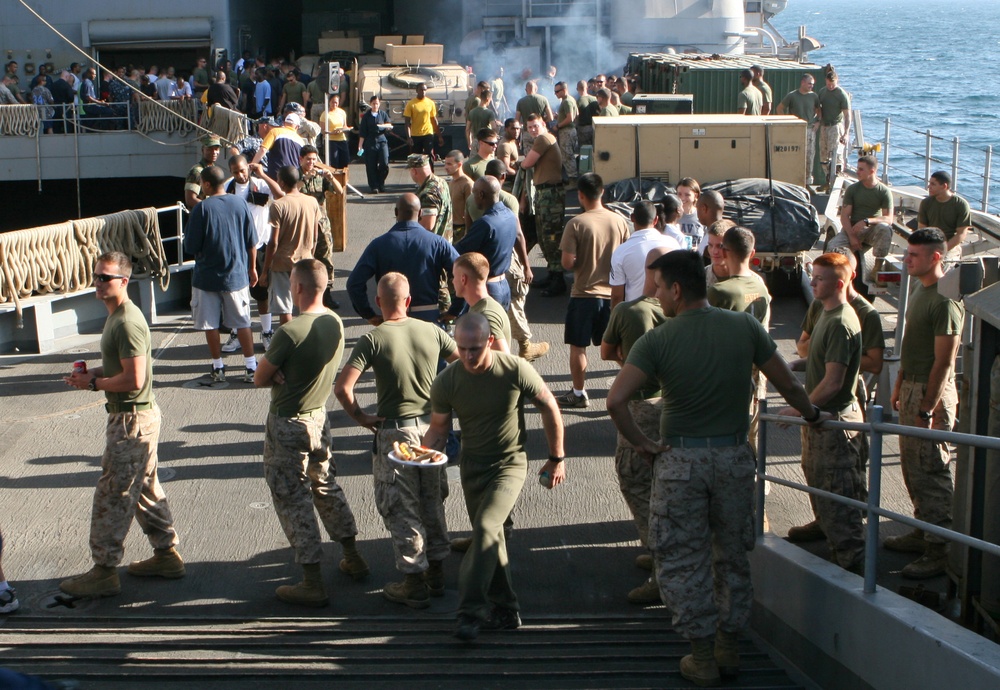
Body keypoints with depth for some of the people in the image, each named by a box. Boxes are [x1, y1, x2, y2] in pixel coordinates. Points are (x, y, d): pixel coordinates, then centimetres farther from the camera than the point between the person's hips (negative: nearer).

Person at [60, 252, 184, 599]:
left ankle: (104, 572, 4)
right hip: (140, 416, 10)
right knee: (146, 489, 19)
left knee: (111, 495, -3)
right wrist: (91, 373, 7)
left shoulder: (127, 323, -22)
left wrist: (94, 383, -14)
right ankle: (166, 555, 28)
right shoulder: (116, 315, 11)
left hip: (132, 420, -10)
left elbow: (134, 379, -25)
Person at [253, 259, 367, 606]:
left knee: (292, 499, 1)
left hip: (287, 424, -7)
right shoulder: (335, 323, -2)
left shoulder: (289, 332, -26)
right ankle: (352, 557, 34)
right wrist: (290, 375, -8)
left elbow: (260, 379, -16)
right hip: (319, 416, 7)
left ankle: (312, 583, 4)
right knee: (326, 486, 24)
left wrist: (279, 377, -2)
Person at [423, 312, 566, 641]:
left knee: (485, 527, -22)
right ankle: (505, 610, 25)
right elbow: (438, 429, 0)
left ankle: (471, 611, -18)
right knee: (490, 538, 12)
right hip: (472, 465, 4)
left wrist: (556, 458, 2)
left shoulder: (516, 370, -18)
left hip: (510, 463, -4)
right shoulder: (445, 382, -12)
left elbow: (549, 408, -4)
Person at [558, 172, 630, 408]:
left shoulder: (576, 224, -15)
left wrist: (582, 261, 4)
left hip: (584, 294, -4)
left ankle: (578, 393, 15)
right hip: (612, 293, 4)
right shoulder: (619, 221, -3)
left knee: (577, 346, 9)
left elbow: (567, 262, -17)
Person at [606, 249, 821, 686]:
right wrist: (813, 415, 25)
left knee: (682, 560, 8)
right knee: (732, 555, 18)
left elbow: (615, 400, -20)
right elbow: (786, 383, 6)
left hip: (680, 461, -3)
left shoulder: (657, 341, -11)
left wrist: (641, 443, -6)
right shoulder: (745, 327, -3)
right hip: (734, 457, 3)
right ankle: (729, 648, 27)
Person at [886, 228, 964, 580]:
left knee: (931, 472, -7)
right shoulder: (920, 289, 12)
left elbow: (944, 362, -21)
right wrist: (899, 385, 21)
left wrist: (926, 410, -21)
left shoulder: (945, 300, -19)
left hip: (932, 392, -10)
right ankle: (923, 533, 28)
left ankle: (940, 551, -2)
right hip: (912, 387, 10)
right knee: (912, 467, 16)